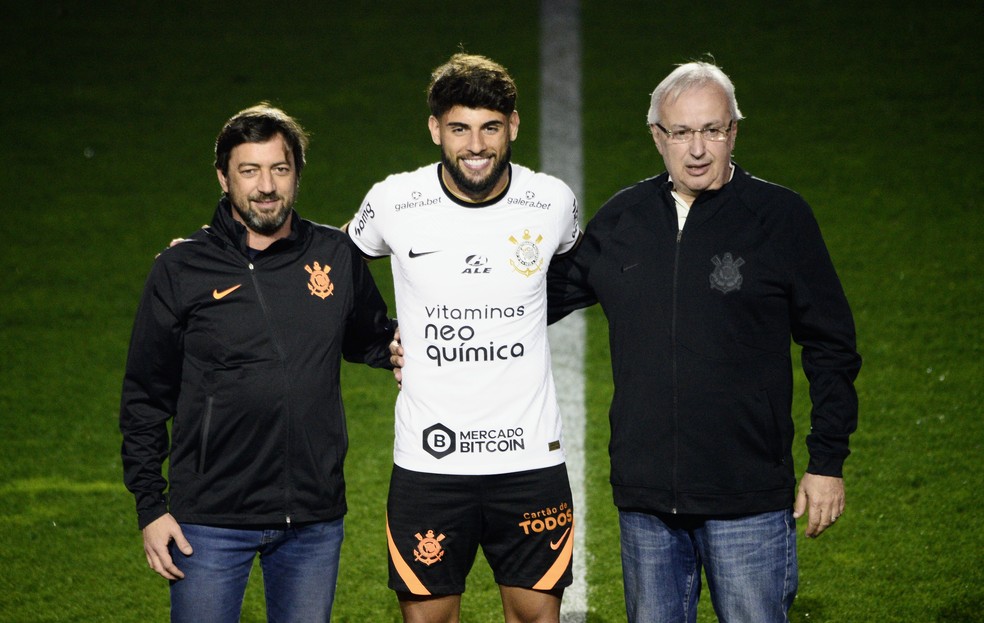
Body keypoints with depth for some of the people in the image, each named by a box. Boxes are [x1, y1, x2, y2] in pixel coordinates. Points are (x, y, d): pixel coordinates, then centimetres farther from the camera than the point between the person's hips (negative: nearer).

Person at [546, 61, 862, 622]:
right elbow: (547, 296, 20)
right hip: (644, 498, 4)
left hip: (748, 500, -4)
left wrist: (828, 463, -2)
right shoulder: (620, 219, 8)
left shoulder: (780, 217, -2)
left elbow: (831, 349, 2)